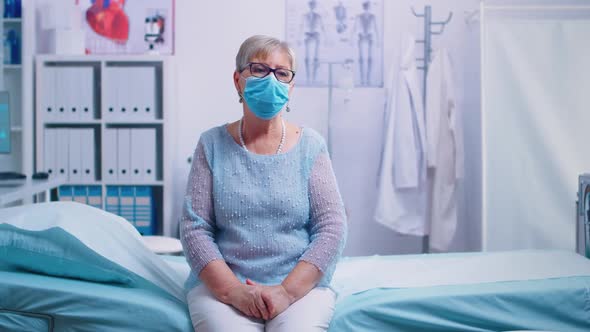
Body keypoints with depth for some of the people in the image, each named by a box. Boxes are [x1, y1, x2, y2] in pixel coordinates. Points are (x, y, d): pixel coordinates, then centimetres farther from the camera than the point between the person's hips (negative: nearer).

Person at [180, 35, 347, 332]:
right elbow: (194, 228, 0)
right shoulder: (212, 145, 5)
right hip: (220, 285, 0)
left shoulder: (310, 146, 5)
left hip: (301, 285, 0)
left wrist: (287, 291, -12)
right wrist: (233, 289, -13)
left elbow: (332, 229, -1)